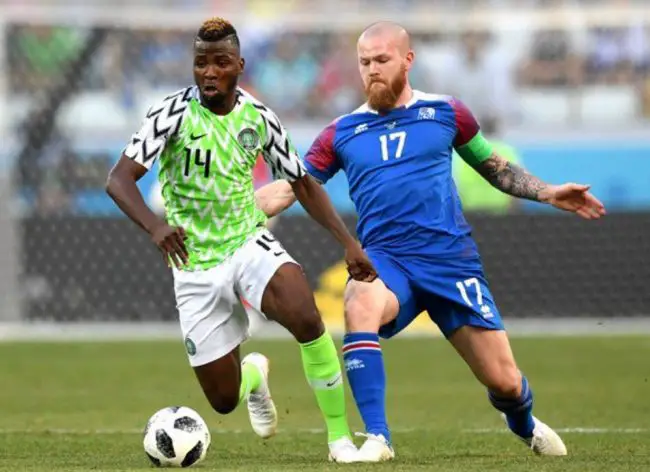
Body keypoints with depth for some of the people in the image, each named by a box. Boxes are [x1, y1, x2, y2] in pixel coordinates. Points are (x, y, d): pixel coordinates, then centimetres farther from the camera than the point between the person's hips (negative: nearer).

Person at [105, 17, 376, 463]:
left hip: (250, 243, 1)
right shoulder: (174, 113, -14)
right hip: (196, 266, -1)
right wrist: (155, 226, -42)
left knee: (306, 318, -32)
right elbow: (119, 179, -22)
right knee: (224, 400, 1)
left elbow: (302, 183, 9)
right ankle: (254, 374, 41)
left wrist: (348, 241, -1)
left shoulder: (258, 117, -3)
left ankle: (339, 435, -16)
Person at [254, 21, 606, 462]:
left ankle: (526, 427, 39)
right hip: (385, 259, 0)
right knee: (359, 305, -38)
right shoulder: (342, 133, 8)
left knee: (504, 380, 0)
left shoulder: (445, 112, 7)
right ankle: (377, 439, -33)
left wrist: (546, 193, 11)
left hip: (450, 257, 0)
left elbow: (493, 166, 21)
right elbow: (288, 188, 6)